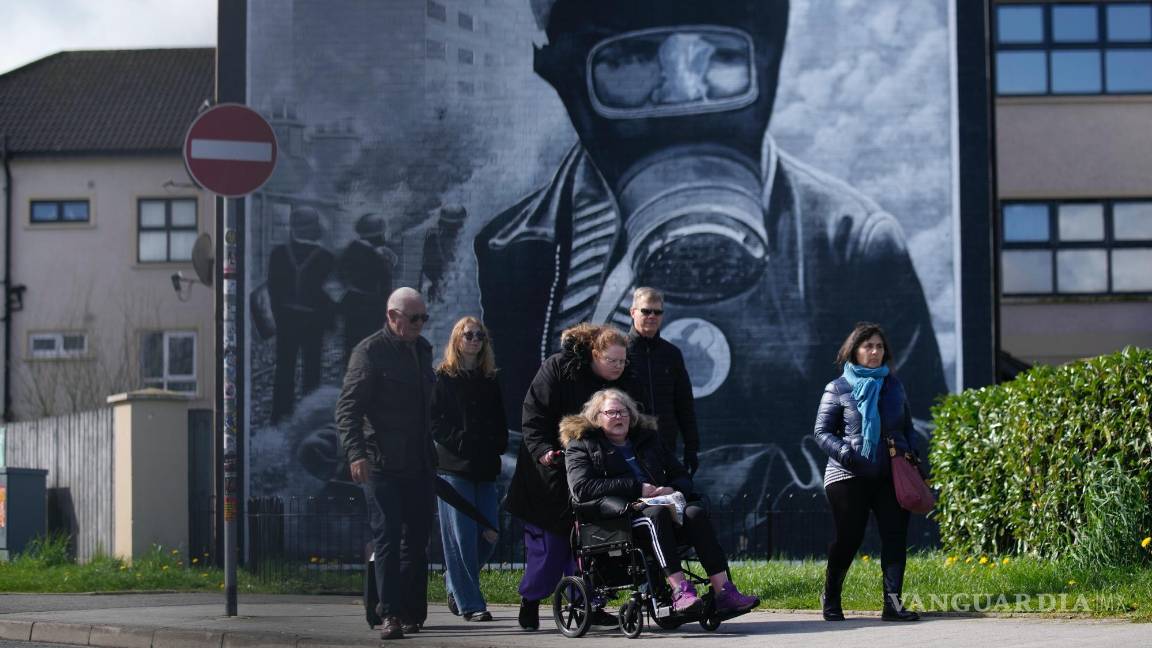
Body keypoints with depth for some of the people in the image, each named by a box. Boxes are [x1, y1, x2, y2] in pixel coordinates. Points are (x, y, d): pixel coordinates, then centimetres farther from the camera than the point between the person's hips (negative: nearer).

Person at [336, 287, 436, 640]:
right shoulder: (370, 351, -7)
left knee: (416, 540, 9)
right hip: (382, 465, -7)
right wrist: (356, 453, -24)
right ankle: (391, 615, -9)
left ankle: (413, 612, 16)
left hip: (418, 465, 7)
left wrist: (432, 454, 18)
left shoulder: (422, 349, 15)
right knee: (387, 539, -8)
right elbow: (347, 408, -12)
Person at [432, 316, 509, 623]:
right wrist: (460, 442, -13)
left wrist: (497, 446, 2)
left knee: (488, 535, 2)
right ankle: (470, 603, -6)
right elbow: (434, 422, -4)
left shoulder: (490, 381, 17)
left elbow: (500, 422, 18)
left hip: (485, 469, 5)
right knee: (462, 537, -8)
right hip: (454, 468, -5)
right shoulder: (442, 378, 2)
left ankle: (457, 585, 24)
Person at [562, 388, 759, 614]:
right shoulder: (581, 446, 10)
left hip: (663, 502, 5)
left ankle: (723, 591, -36)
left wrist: (673, 489, -2)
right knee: (657, 514, -36)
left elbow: (682, 476, 26)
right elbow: (582, 488, -8)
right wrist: (638, 488, -11)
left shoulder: (648, 439, 26)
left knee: (695, 512, -26)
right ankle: (679, 590, -47)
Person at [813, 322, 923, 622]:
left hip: (890, 474, 4)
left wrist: (909, 454, 5)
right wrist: (847, 454, -15)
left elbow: (907, 425, 22)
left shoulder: (893, 385, 14)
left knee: (895, 535, -8)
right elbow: (822, 432, 0)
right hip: (849, 475, -4)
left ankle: (892, 602, -10)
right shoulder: (838, 389, 2)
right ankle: (831, 599, 20)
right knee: (848, 538, -1)